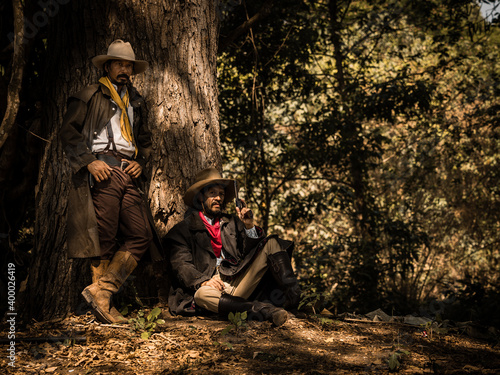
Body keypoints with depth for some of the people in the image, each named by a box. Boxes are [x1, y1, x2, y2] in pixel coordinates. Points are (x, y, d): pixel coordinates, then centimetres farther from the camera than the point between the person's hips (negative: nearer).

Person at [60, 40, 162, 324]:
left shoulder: (135, 102, 25)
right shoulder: (90, 97, 6)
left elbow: (146, 140, 30)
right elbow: (69, 132, -1)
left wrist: (141, 162, 10)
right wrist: (89, 161, -12)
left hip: (129, 174, 6)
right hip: (102, 171, -6)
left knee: (141, 235, -6)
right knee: (104, 239, -8)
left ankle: (102, 289, -3)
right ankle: (105, 307, -2)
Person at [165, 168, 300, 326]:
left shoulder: (232, 222, 20)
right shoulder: (183, 229, 8)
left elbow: (249, 252, 12)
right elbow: (181, 265, -3)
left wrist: (249, 227, -4)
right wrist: (203, 281, -22)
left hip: (238, 285, 4)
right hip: (212, 288, -4)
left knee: (271, 243, -6)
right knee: (202, 294, -40)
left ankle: (292, 296, -25)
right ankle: (265, 310, -52)